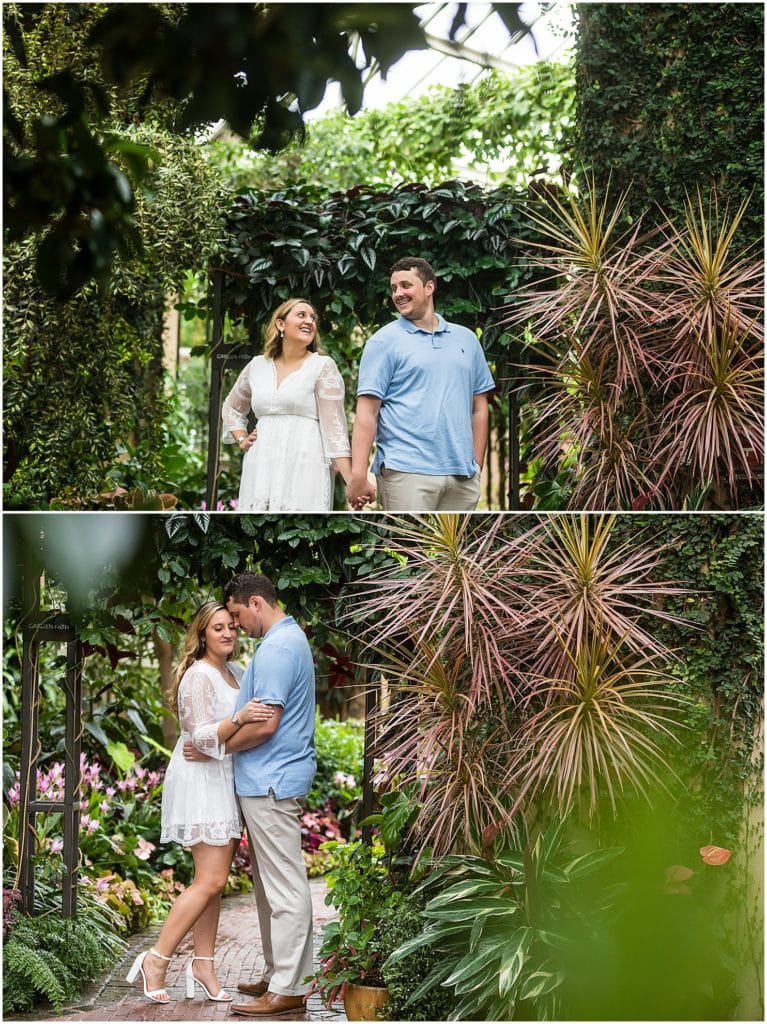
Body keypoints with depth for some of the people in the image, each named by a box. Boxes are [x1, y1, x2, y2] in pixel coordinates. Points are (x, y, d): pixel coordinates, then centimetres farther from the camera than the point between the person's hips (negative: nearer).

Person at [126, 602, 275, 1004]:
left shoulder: (236, 672, 14)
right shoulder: (199, 676, -13)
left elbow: (245, 726, 26)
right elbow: (201, 736, -19)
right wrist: (240, 718, -33)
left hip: (225, 780, 9)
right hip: (202, 779, -9)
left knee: (212, 880, 8)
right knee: (211, 880, -13)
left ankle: (203, 966, 11)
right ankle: (156, 960, -8)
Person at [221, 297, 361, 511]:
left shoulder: (323, 367, 2)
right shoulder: (257, 366, 14)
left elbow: (334, 426, -5)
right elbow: (231, 408, 32)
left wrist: (353, 483, -14)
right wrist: (241, 440, 14)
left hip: (304, 470, -4)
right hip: (261, 472, 5)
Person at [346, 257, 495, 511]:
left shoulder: (466, 339, 15)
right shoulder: (384, 341, 2)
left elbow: (479, 407, 18)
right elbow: (366, 411, -5)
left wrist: (477, 467, 10)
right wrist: (358, 476, -14)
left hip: (462, 476, 5)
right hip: (407, 473, -5)